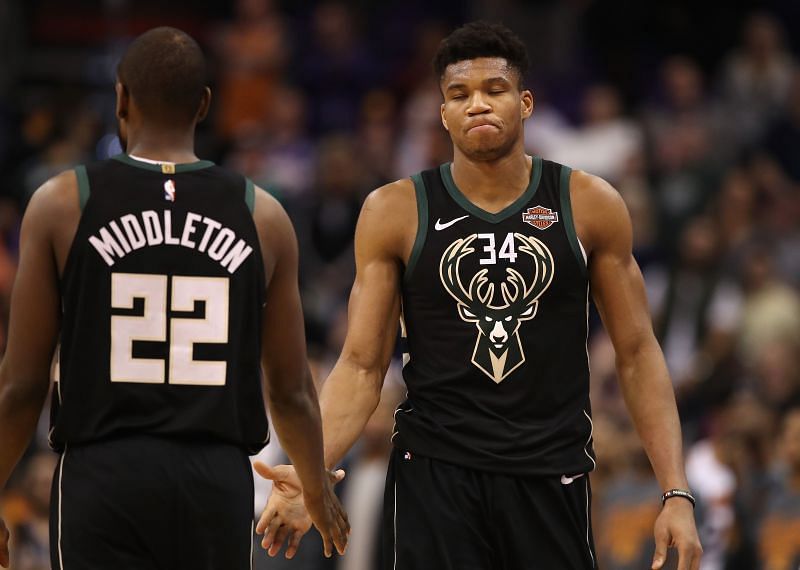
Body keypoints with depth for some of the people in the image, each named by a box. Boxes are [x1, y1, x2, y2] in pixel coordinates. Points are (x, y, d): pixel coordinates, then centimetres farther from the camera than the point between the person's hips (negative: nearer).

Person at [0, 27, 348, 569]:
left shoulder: (62, 204, -1)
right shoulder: (263, 216, 4)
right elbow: (291, 391, 10)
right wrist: (318, 488, 28)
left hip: (104, 478, -2)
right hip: (218, 481, 2)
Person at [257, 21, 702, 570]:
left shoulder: (590, 205, 2)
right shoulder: (395, 212, 1)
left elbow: (637, 355, 5)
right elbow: (362, 366, 1)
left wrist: (677, 492, -3)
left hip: (553, 478, 1)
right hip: (432, 477, -1)